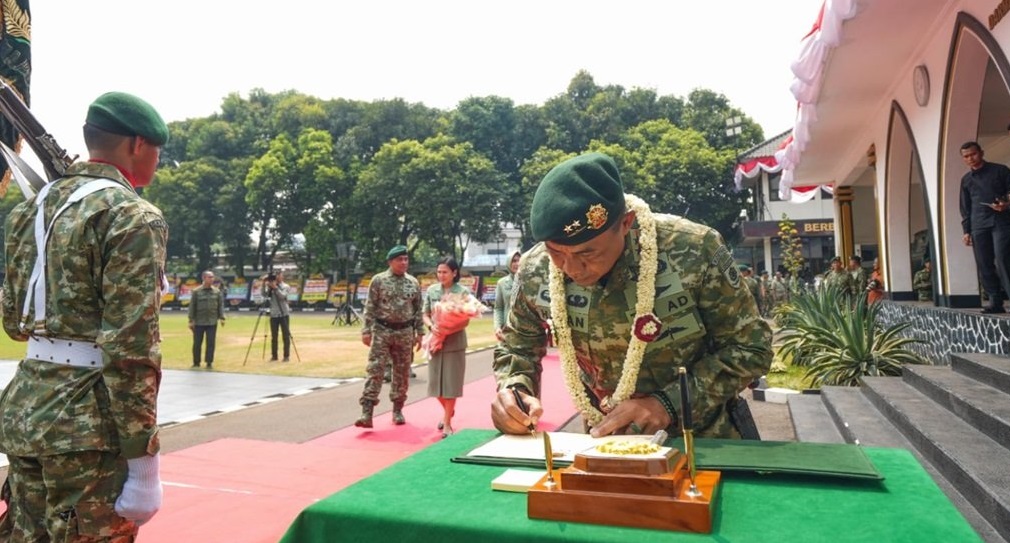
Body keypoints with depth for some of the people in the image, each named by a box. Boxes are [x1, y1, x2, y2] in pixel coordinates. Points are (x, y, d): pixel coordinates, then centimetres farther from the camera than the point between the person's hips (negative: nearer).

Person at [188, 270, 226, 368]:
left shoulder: (217, 291, 5)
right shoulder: (196, 291, -1)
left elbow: (221, 305, 6)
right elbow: (192, 306, -1)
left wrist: (222, 317, -3)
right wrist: (191, 320, -4)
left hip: (212, 322, 1)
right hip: (198, 322, -1)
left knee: (211, 343, 3)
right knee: (197, 343, 6)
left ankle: (209, 363, 13)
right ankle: (196, 363, 19)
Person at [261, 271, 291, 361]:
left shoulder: (286, 287, 1)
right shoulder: (270, 286, 8)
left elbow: (282, 295, -16)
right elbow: (264, 295, -8)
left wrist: (275, 287, -23)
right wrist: (264, 284, -15)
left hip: (284, 314, -2)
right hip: (273, 314, 2)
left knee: (286, 335, 0)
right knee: (273, 336, 6)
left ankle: (286, 356, 5)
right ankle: (274, 355, 14)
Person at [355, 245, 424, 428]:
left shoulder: (413, 283, 6)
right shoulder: (378, 280, -3)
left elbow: (418, 310, 10)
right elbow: (370, 308, -4)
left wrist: (419, 333, 7)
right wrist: (366, 331, -9)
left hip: (405, 333, 3)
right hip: (382, 331, -3)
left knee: (402, 373, 9)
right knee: (375, 371, -7)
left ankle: (397, 410, 22)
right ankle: (366, 413, -9)